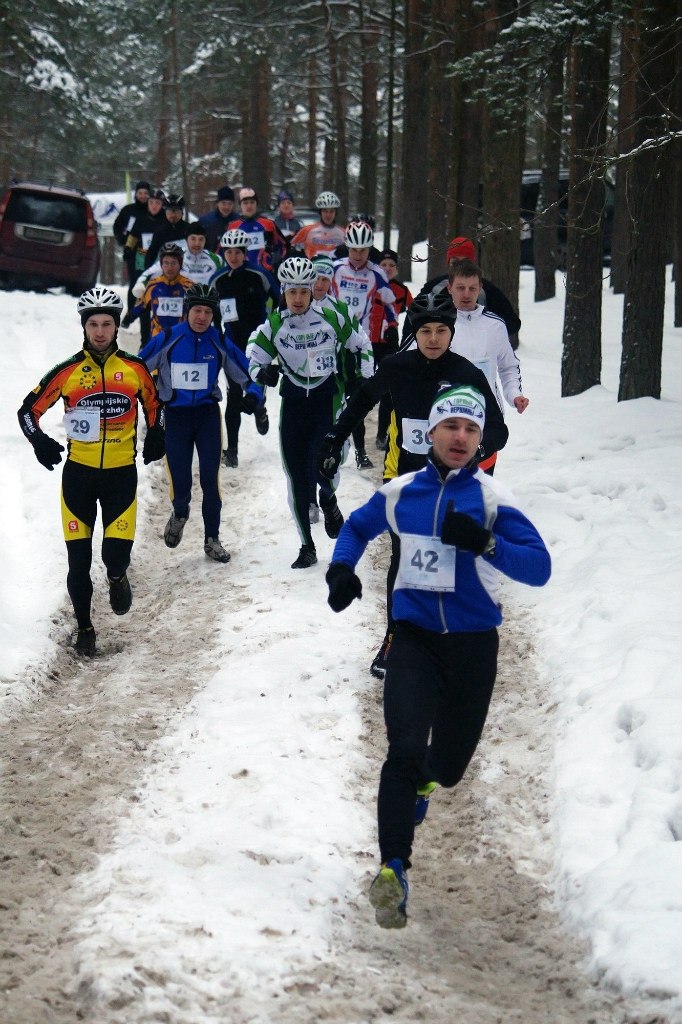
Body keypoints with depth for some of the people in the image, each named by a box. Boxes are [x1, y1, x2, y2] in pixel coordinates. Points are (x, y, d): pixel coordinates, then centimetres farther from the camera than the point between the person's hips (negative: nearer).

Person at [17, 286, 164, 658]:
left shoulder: (134, 369, 0)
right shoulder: (68, 372, -3)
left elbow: (153, 403, 20)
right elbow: (30, 409, 3)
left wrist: (155, 437, 9)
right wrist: (40, 442, -13)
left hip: (121, 473, 0)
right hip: (78, 473, 0)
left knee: (117, 553, -11)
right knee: (78, 559, 1)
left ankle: (117, 578, 26)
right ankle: (84, 627, 19)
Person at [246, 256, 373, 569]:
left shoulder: (331, 318, -5)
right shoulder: (274, 325, -1)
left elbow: (357, 347, 9)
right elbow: (252, 356, 5)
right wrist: (261, 372, -16)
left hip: (328, 399, -2)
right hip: (293, 402, 2)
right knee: (297, 476, 2)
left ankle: (328, 500, 17)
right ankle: (307, 547, 13)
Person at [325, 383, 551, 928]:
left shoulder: (491, 497, -8)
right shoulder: (400, 493, 2)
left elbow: (539, 567, -17)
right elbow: (357, 527, 22)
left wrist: (483, 542, -32)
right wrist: (341, 568, 3)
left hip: (473, 644, 0)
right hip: (414, 637, 0)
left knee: (448, 766, 14)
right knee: (405, 749, -21)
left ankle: (421, 779, 52)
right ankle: (393, 869, -17)